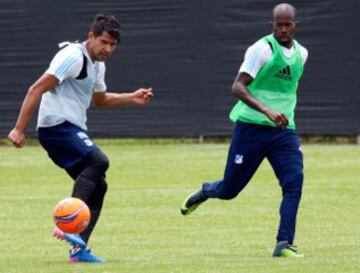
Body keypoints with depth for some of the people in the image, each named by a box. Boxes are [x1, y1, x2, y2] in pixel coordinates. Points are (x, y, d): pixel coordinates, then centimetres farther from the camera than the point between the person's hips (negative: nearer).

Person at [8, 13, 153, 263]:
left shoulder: (98, 65, 18)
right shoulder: (74, 57, -13)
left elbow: (100, 99, 38)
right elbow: (37, 90, -17)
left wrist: (131, 98, 23)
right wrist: (20, 129, -21)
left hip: (73, 130, 10)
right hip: (58, 125, -10)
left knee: (97, 185, 5)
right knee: (98, 161, -28)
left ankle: (79, 249, 5)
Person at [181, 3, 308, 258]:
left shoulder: (301, 53, 9)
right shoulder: (262, 49, -14)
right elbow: (237, 87, -21)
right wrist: (266, 111, -33)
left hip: (284, 130, 5)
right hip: (252, 126, -5)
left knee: (294, 181, -17)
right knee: (230, 189, 5)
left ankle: (284, 244, -16)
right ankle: (205, 192, 40)